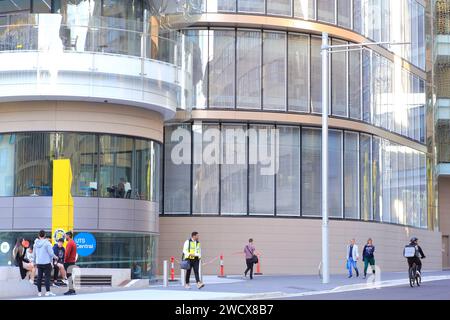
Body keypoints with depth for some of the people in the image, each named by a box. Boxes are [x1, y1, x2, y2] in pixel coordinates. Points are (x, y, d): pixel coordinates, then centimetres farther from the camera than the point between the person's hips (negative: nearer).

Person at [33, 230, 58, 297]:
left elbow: (34, 253, 14)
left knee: (39, 277, 9)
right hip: (46, 263, -5)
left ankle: (39, 292, 12)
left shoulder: (36, 243, 5)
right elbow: (51, 253, -12)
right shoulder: (47, 243, -12)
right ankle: (47, 291, -7)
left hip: (39, 263, 5)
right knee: (47, 276, -2)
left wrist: (34, 261, 27)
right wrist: (55, 257, 8)